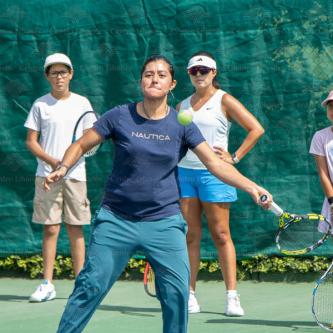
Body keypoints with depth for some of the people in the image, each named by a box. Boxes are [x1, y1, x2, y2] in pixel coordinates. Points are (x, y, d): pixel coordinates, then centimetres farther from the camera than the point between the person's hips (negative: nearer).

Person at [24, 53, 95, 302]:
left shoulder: (82, 103, 7)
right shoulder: (41, 105, 4)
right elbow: (31, 141, 3)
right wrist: (52, 161, -13)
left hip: (75, 175, 1)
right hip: (47, 175, -1)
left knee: (76, 229, 2)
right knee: (50, 229, -1)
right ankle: (47, 284, 3)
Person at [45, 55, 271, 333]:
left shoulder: (181, 125, -1)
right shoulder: (120, 116, -2)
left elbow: (215, 163, -6)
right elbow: (81, 145, 7)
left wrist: (251, 187, -19)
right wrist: (63, 169, -12)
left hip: (165, 222, 1)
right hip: (116, 220, -1)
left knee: (177, 292, -5)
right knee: (90, 286, -1)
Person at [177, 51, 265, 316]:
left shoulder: (224, 101, -1)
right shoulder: (183, 105, 14)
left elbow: (256, 129, -5)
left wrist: (234, 158, -9)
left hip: (213, 173, -4)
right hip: (184, 172, 4)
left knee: (221, 235, -4)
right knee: (190, 236, 3)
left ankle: (232, 296, -2)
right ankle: (190, 295, 6)